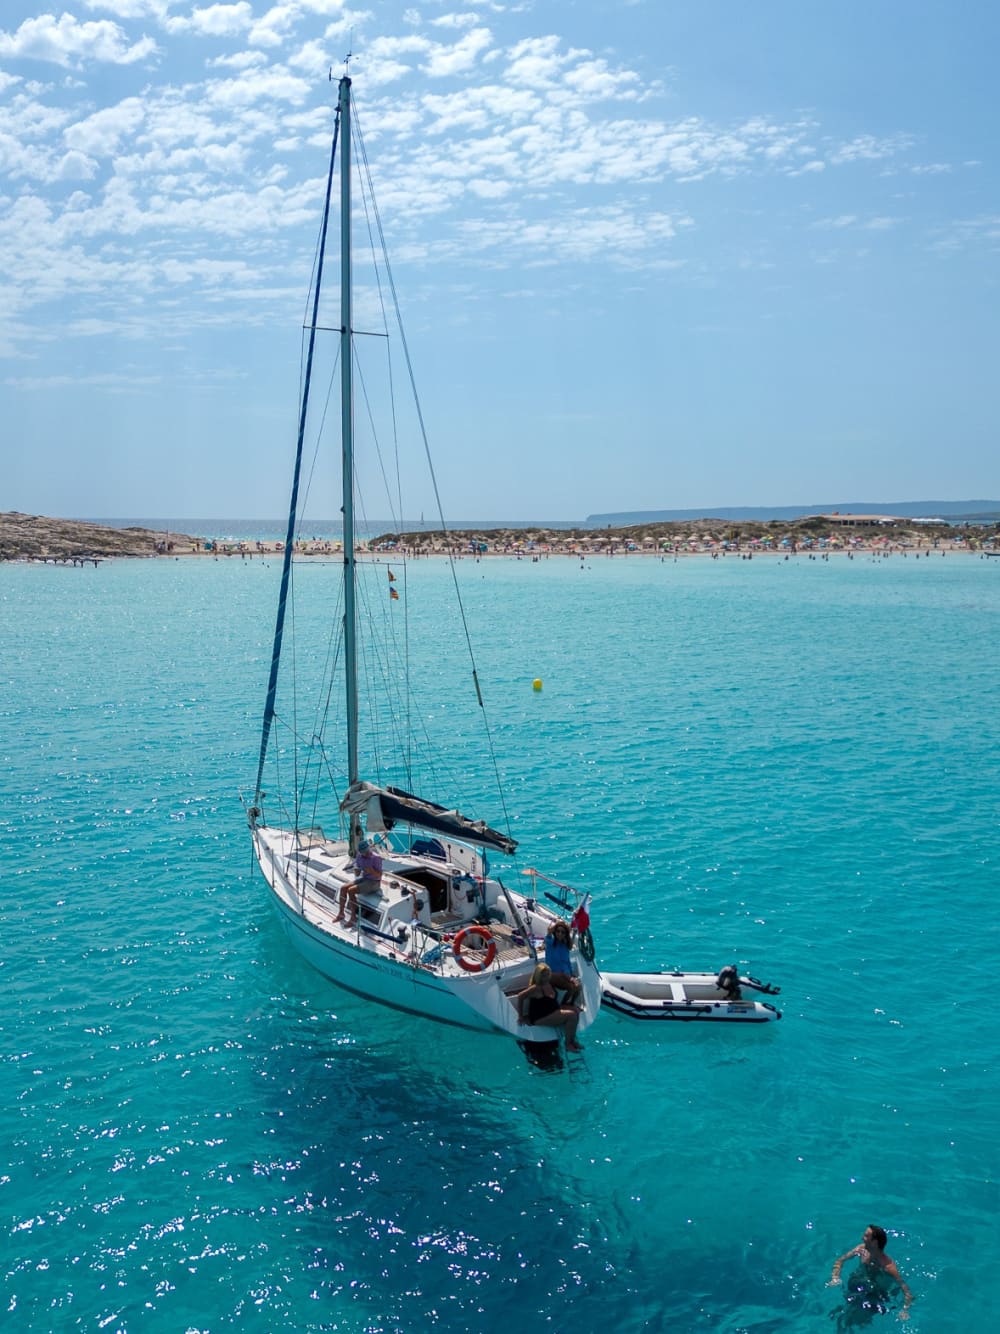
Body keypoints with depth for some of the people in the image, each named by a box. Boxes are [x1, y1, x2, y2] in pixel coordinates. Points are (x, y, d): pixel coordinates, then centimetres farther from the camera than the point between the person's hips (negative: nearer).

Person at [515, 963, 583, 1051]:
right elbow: (520, 996, -24)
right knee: (571, 1015, -20)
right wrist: (521, 1016, -20)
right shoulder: (536, 988, -20)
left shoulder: (549, 983, 5)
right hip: (539, 1018, -10)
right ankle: (568, 1044, -8)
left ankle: (572, 1040, 12)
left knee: (575, 1010, 4)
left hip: (553, 1011, 10)